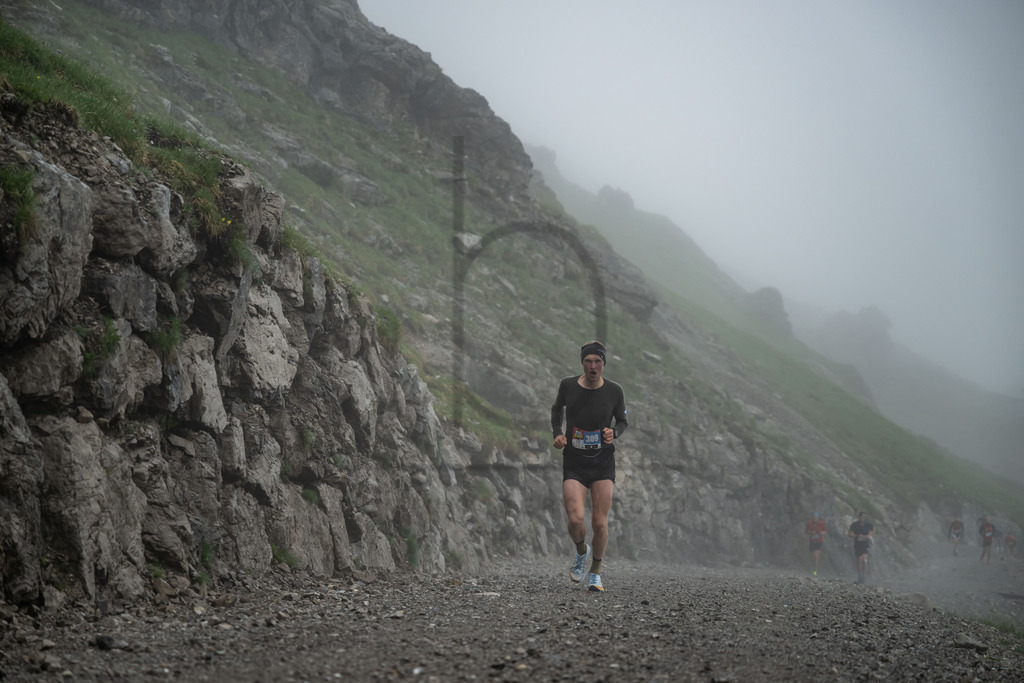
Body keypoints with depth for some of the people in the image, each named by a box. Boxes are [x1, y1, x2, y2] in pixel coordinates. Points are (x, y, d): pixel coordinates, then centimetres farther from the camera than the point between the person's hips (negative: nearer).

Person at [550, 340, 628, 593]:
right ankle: (581, 552, 19)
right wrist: (557, 434, -2)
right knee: (576, 520, -16)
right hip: (574, 463, 0)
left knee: (600, 523, -4)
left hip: (603, 462, 0)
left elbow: (623, 421, 10)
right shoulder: (568, 385, -6)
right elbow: (557, 409, 15)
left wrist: (614, 432, -12)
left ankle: (595, 572, 20)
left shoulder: (614, 391, -6)